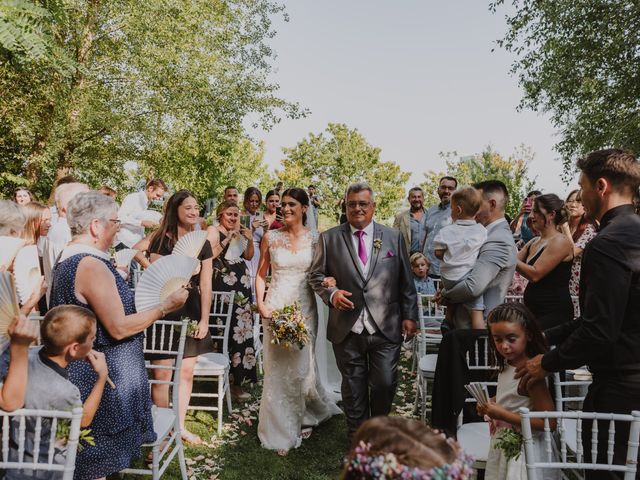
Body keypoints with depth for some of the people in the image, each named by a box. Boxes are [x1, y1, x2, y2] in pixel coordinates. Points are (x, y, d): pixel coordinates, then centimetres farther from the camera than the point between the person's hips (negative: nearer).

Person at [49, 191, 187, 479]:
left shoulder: (68, 259, 8)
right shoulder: (92, 266, -24)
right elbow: (119, 328, -25)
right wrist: (165, 306, -17)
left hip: (82, 373, 10)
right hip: (102, 378, -10)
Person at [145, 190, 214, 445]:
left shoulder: (202, 244, 7)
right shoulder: (161, 240, -5)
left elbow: (205, 285, 5)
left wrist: (204, 319, 2)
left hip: (191, 312, 4)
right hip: (165, 311, -4)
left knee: (186, 373, 9)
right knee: (162, 374, 1)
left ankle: (180, 426, 24)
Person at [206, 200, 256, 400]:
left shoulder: (240, 232, 18)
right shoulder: (213, 231, 0)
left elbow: (248, 256, 20)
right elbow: (210, 255, -12)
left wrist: (250, 240, 5)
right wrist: (227, 239, -15)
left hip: (242, 284, 6)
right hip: (223, 284, -6)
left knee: (242, 327, 5)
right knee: (226, 328, -10)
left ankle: (237, 378, 16)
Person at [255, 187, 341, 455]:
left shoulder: (315, 238, 2)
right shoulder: (270, 237, 2)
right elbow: (261, 274, 7)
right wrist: (260, 303, -5)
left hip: (304, 308, 0)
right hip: (275, 308, 0)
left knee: (301, 368, 5)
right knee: (276, 370, 5)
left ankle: (306, 416, 36)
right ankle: (281, 430, 22)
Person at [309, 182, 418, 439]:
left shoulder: (394, 237, 6)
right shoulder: (329, 238, 3)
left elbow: (406, 281, 7)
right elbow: (316, 275, 8)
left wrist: (409, 315, 3)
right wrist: (331, 293, -11)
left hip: (386, 328, 1)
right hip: (347, 330, 0)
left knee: (385, 384, 5)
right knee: (353, 389, 11)